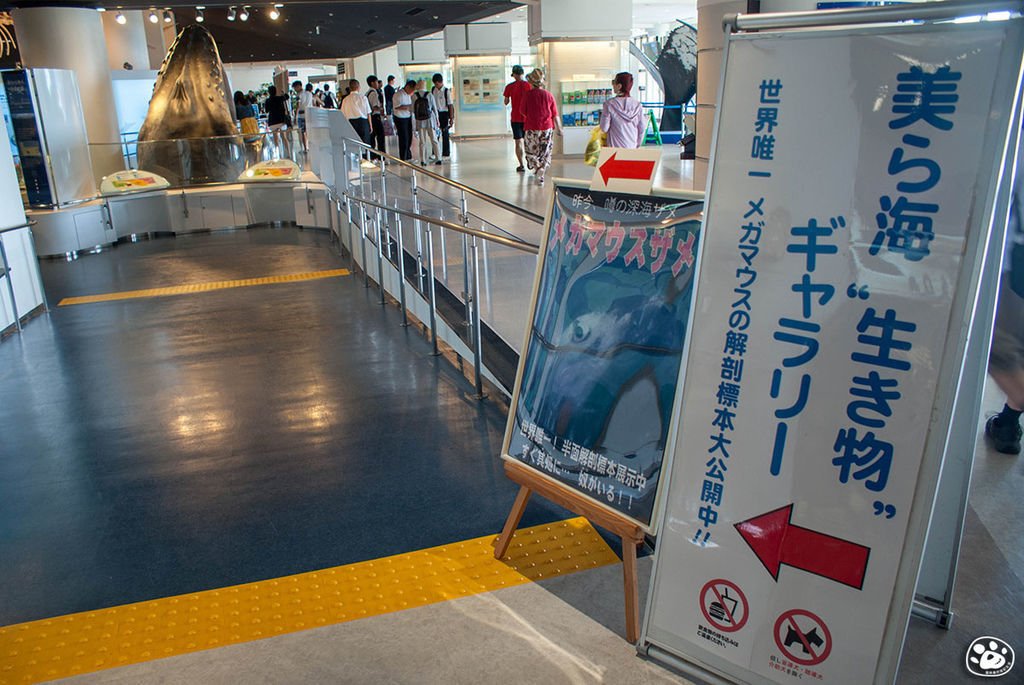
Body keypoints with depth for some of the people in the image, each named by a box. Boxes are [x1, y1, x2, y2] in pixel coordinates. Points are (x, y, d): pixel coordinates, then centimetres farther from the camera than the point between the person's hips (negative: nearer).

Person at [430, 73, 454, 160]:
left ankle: (446, 154, 11)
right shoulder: (433, 90, 3)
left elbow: (450, 105, -11)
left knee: (445, 134, 3)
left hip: (444, 113, -5)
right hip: (435, 113, 5)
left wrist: (451, 118, -14)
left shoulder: (446, 91, -11)